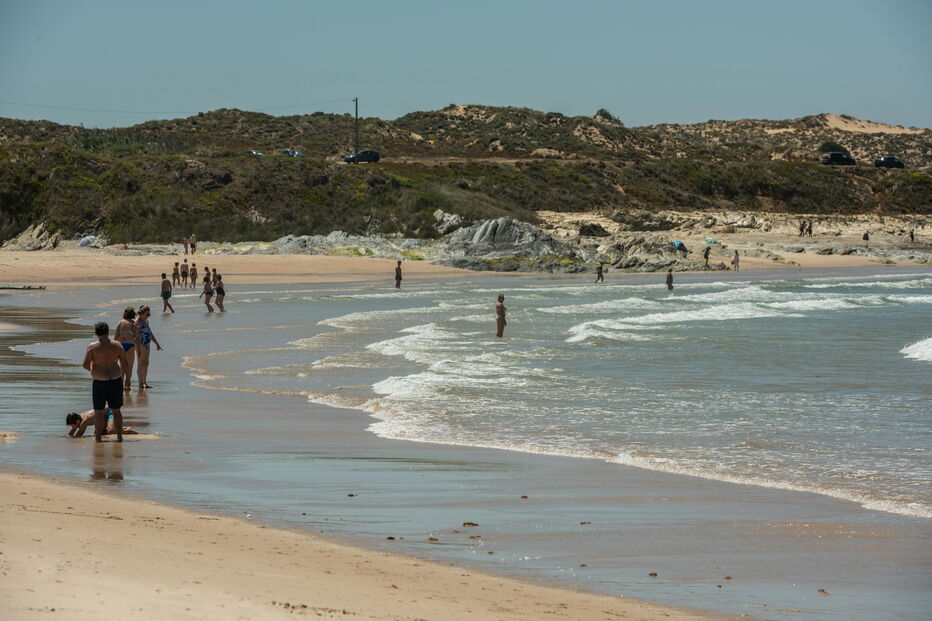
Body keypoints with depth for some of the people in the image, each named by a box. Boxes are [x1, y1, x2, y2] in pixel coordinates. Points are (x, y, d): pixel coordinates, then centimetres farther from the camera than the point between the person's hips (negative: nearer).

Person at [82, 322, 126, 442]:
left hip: (99, 382, -2)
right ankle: (119, 436, 13)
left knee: (99, 412, 5)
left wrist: (91, 369, 10)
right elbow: (124, 362, 5)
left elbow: (85, 365, -12)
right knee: (116, 410, 11)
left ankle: (98, 437, 7)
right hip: (115, 380, 3)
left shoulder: (92, 347, -8)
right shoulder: (117, 345, 0)